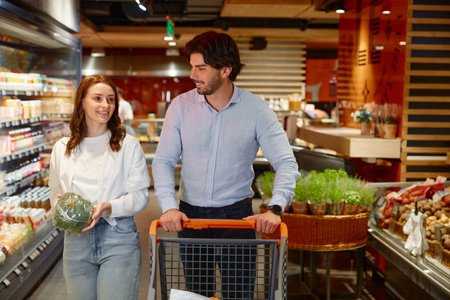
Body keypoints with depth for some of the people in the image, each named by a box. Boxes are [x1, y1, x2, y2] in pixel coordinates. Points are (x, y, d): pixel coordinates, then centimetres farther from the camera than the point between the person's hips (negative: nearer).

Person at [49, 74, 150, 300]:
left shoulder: (128, 145, -1)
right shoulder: (62, 148, 9)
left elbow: (140, 196, -4)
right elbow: (55, 193, 17)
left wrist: (107, 208, -20)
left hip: (119, 239, -3)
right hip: (76, 238, 3)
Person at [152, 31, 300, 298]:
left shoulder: (256, 109, -7)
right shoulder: (181, 106, -3)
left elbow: (286, 162, -10)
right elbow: (163, 161, -4)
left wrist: (275, 209, -25)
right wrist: (169, 207, -20)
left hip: (237, 215, -1)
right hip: (190, 215, 2)